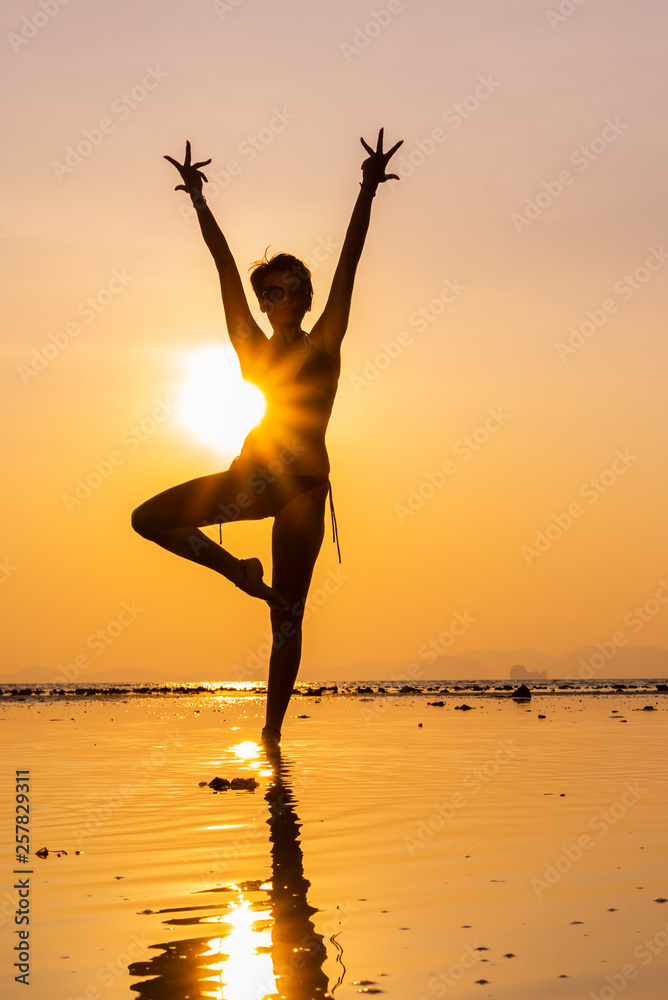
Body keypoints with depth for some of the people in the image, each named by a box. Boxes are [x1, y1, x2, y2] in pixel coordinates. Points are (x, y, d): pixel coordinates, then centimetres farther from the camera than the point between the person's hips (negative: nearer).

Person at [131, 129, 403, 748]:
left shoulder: (323, 344, 3)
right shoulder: (252, 347, 9)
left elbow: (348, 263, -4)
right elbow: (225, 268, 7)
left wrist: (367, 193, -10)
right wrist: (199, 199, 7)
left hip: (303, 486, -3)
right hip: (251, 476, 3)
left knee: (287, 615, 0)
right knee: (149, 519, -5)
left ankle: (272, 732, 5)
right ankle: (239, 571, 10)